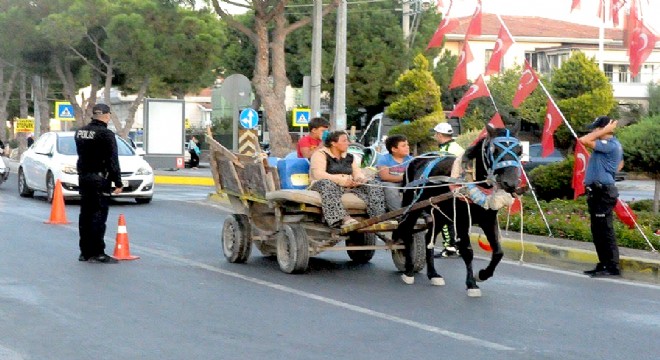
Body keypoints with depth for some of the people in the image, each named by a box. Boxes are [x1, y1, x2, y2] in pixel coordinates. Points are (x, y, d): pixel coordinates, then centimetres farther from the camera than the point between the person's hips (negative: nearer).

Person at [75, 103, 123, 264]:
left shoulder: (80, 132, 10)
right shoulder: (106, 134, -14)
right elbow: (112, 161, -15)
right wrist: (118, 182, -12)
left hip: (83, 178, 8)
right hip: (99, 179, -8)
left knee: (85, 214, 11)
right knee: (98, 214, -6)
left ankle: (85, 252, 15)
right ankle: (97, 252, -8)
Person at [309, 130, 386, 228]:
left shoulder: (350, 157, 21)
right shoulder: (320, 154, 0)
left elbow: (358, 173, 15)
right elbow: (318, 174, -15)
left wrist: (360, 179, -13)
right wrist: (341, 180, -25)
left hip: (348, 186, 6)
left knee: (373, 184, -11)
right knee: (327, 183, -41)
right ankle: (344, 219, -58)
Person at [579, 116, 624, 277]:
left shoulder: (610, 145, -16)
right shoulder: (614, 144, 16)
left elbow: (584, 140, -24)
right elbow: (620, 164, 32)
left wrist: (604, 131, -16)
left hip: (602, 193, -11)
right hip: (598, 191, 11)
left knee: (605, 231, -8)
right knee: (598, 231, 14)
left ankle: (612, 267, -6)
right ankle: (604, 264, 21)